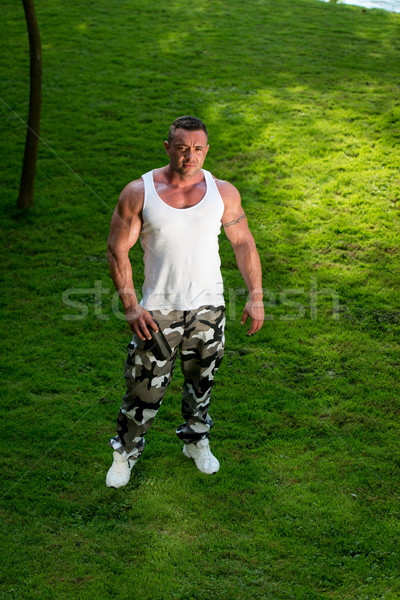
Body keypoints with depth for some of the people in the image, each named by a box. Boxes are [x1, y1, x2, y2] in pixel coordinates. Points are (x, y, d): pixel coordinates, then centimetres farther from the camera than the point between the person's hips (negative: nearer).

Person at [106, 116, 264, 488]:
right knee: (145, 387, 1)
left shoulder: (223, 193, -1)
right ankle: (125, 453, 23)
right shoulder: (138, 193, -8)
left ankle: (196, 440, 41)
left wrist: (255, 296, -1)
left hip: (208, 307, 2)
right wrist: (130, 306, -12)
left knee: (201, 380, 17)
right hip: (157, 310, -2)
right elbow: (117, 250, -5)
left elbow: (243, 243, 6)